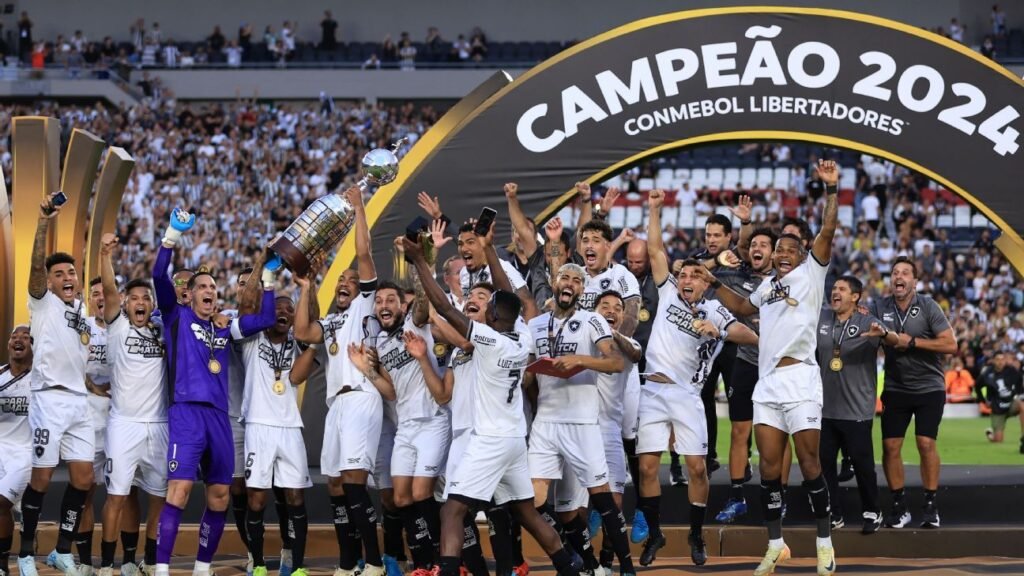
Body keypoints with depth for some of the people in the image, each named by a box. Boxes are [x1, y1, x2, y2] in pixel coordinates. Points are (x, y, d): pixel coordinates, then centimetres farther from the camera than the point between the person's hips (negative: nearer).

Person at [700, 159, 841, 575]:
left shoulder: (810, 273, 5)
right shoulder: (767, 285, 23)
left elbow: (827, 232, -9)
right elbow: (741, 307, 41)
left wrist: (831, 190, -16)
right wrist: (714, 283, 32)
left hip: (800, 380, -6)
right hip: (767, 383, 6)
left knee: (809, 464, -4)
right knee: (769, 467, 4)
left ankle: (825, 542, 3)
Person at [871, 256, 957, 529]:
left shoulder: (928, 306, -9)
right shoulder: (880, 308, 0)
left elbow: (950, 344, -15)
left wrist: (912, 342, -19)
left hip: (929, 386, -3)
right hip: (895, 388, 3)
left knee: (926, 443, -10)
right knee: (890, 446, -3)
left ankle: (931, 505, 2)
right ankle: (899, 506, 8)